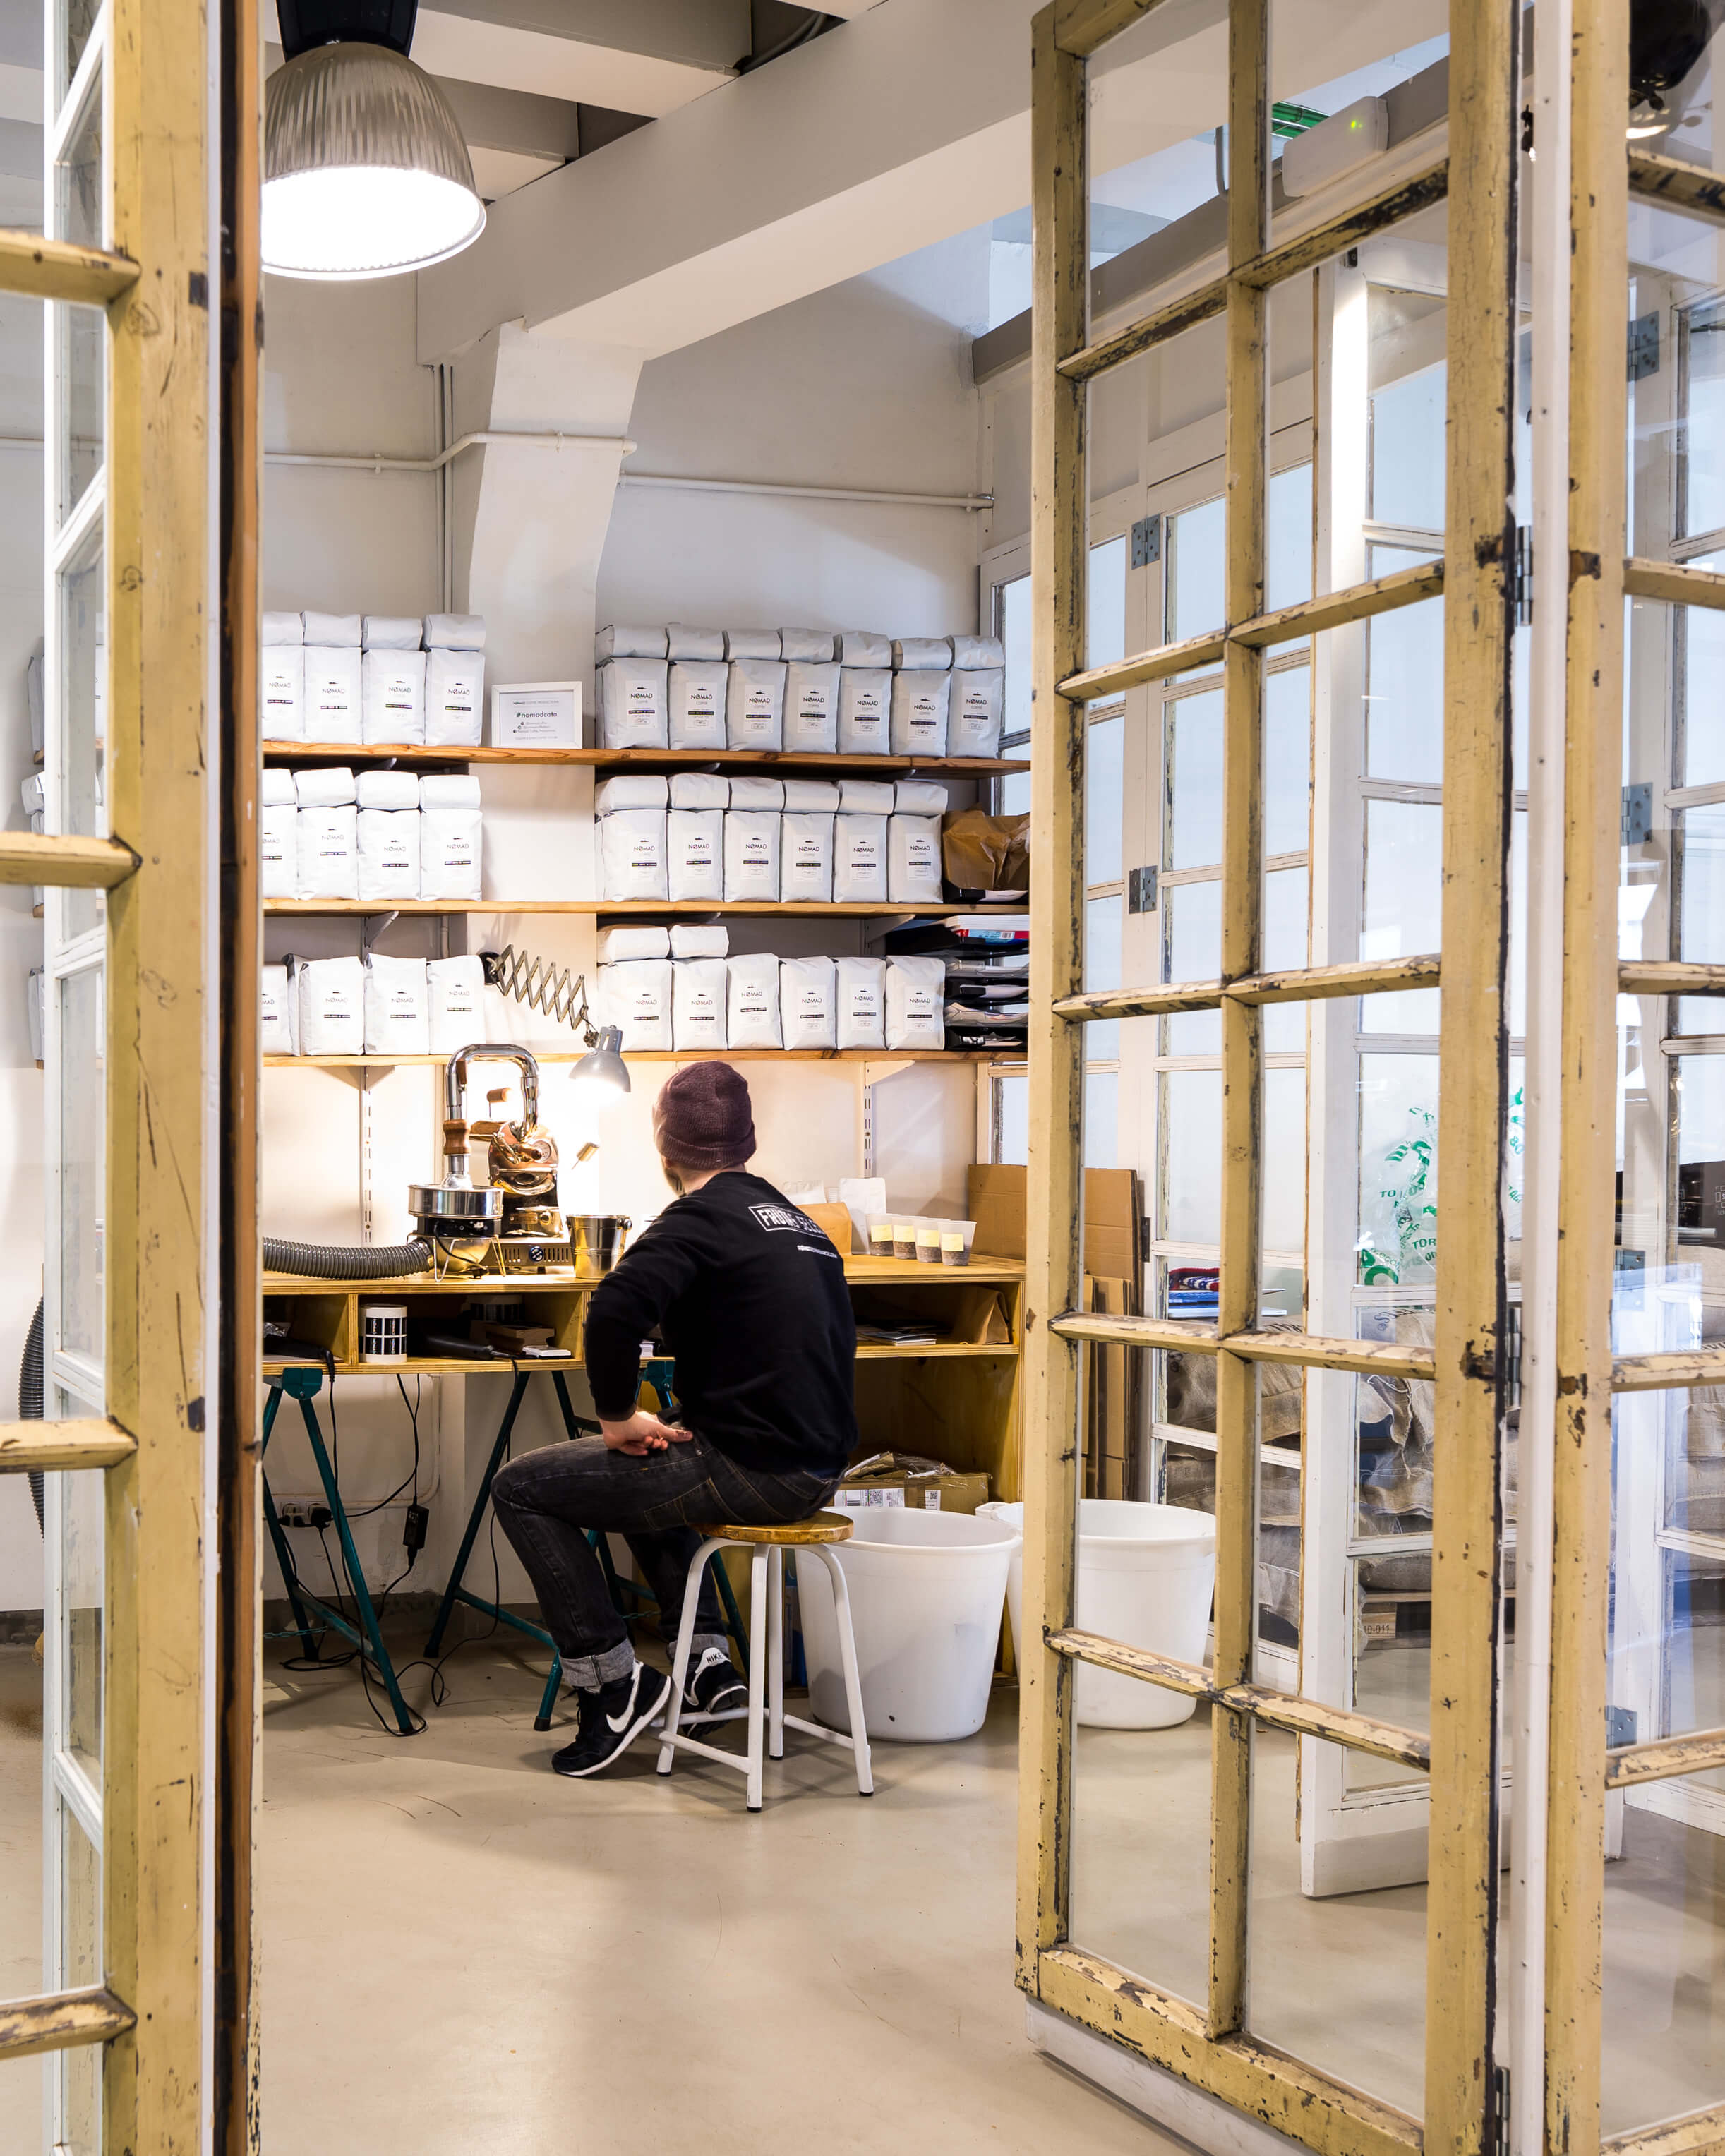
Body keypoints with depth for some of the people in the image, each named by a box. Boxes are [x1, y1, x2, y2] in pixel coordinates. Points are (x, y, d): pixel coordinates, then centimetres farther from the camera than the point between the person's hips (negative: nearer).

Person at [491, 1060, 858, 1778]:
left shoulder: (703, 1217, -11)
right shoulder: (796, 1218, 16)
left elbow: (616, 1309, -28)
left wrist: (619, 1416, -13)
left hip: (753, 1473, -9)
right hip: (816, 1468, 9)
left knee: (523, 1489, 4)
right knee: (651, 1470, 36)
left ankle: (614, 1684, 4)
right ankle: (705, 1662, 26)